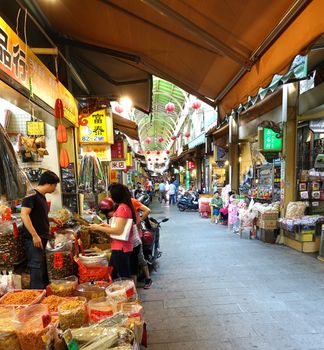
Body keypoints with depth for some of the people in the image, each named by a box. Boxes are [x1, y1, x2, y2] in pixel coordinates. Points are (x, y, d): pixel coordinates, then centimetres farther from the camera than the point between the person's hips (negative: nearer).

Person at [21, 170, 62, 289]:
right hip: (34, 240, -9)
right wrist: (35, 235, -24)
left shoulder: (42, 197, 15)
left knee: (44, 270, 16)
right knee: (37, 270, -5)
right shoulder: (32, 195, -12)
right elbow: (24, 215, -22)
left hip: (42, 239, 9)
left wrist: (52, 219, 12)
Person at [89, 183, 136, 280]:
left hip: (120, 248, -10)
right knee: (111, 274, 22)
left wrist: (98, 228, -15)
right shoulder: (126, 206, 11)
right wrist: (108, 226, 12)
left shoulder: (122, 208, -18)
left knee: (124, 277, 4)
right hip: (120, 247, 10)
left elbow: (119, 230, -23)